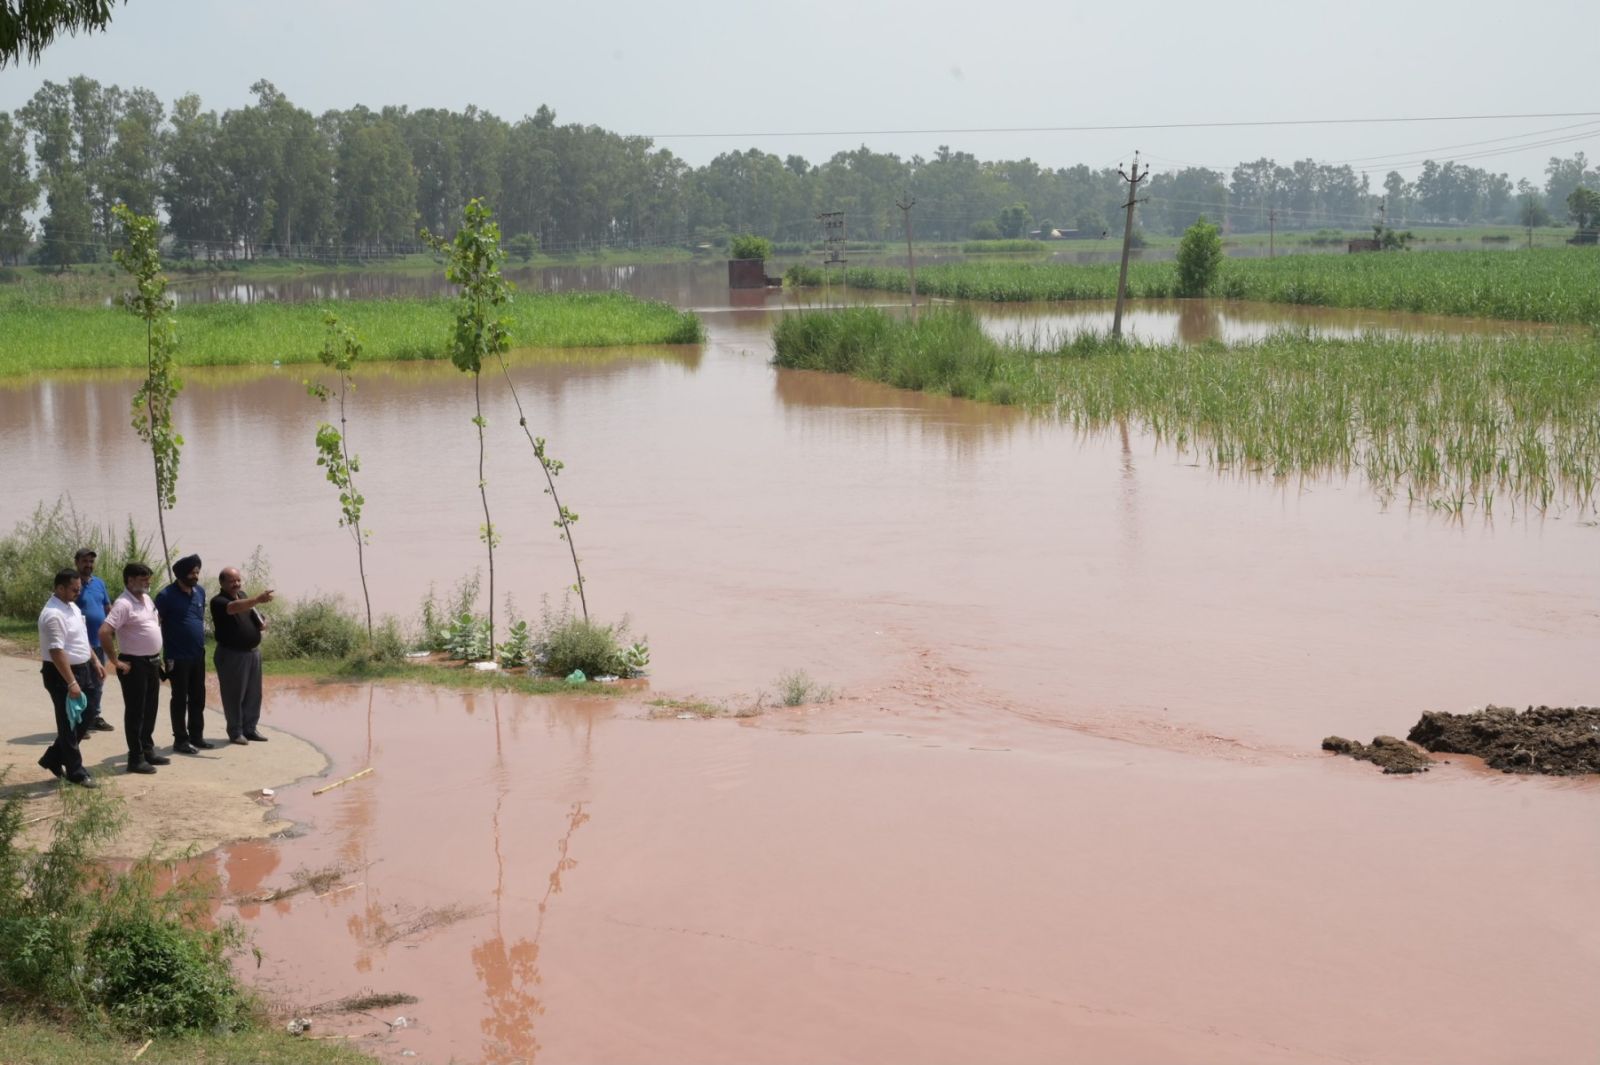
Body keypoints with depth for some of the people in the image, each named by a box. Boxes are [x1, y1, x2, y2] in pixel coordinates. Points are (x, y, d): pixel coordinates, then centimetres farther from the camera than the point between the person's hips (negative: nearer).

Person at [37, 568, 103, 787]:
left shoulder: (72, 607, 9)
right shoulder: (53, 615, -22)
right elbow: (56, 651, -26)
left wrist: (95, 661, 19)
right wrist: (71, 682, -27)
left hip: (80, 671, 10)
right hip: (62, 675, -10)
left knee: (81, 722, 15)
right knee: (69, 725, 1)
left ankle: (53, 759, 28)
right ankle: (76, 772, 10)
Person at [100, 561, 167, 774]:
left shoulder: (147, 599, 10)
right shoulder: (123, 604, -18)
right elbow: (104, 632, -27)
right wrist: (116, 661, -21)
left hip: (152, 662, 9)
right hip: (134, 665, -9)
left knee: (150, 710, 16)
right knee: (135, 712, -2)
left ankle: (148, 751, 27)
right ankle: (136, 759, 4)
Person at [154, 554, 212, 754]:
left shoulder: (200, 592, 7)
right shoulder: (167, 595, -13)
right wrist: (160, 656, -14)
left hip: (198, 655, 6)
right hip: (177, 657, -6)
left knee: (198, 698, 12)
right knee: (180, 699, 1)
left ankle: (196, 736, 22)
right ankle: (180, 740, 9)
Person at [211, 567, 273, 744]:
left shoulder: (242, 595, 10)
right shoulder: (218, 601, -15)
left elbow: (254, 616, 24)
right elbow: (235, 607, -37)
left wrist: (262, 623, 0)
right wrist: (258, 599, -50)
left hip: (253, 652, 7)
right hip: (232, 655, -7)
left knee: (253, 693, 11)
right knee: (234, 695, 1)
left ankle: (250, 729, 22)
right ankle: (235, 732, 10)